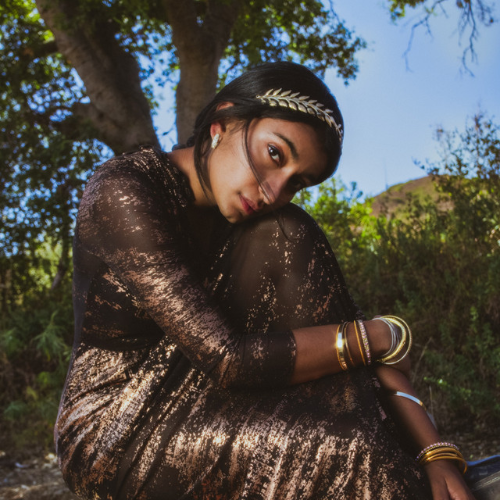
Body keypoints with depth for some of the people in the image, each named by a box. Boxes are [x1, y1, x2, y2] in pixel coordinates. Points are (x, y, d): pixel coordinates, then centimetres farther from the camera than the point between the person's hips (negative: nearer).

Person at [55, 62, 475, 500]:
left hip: (199, 410, 7)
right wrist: (382, 336, -19)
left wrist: (437, 452, -20)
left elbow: (344, 318, -9)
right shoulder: (123, 194, -23)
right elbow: (228, 360, -29)